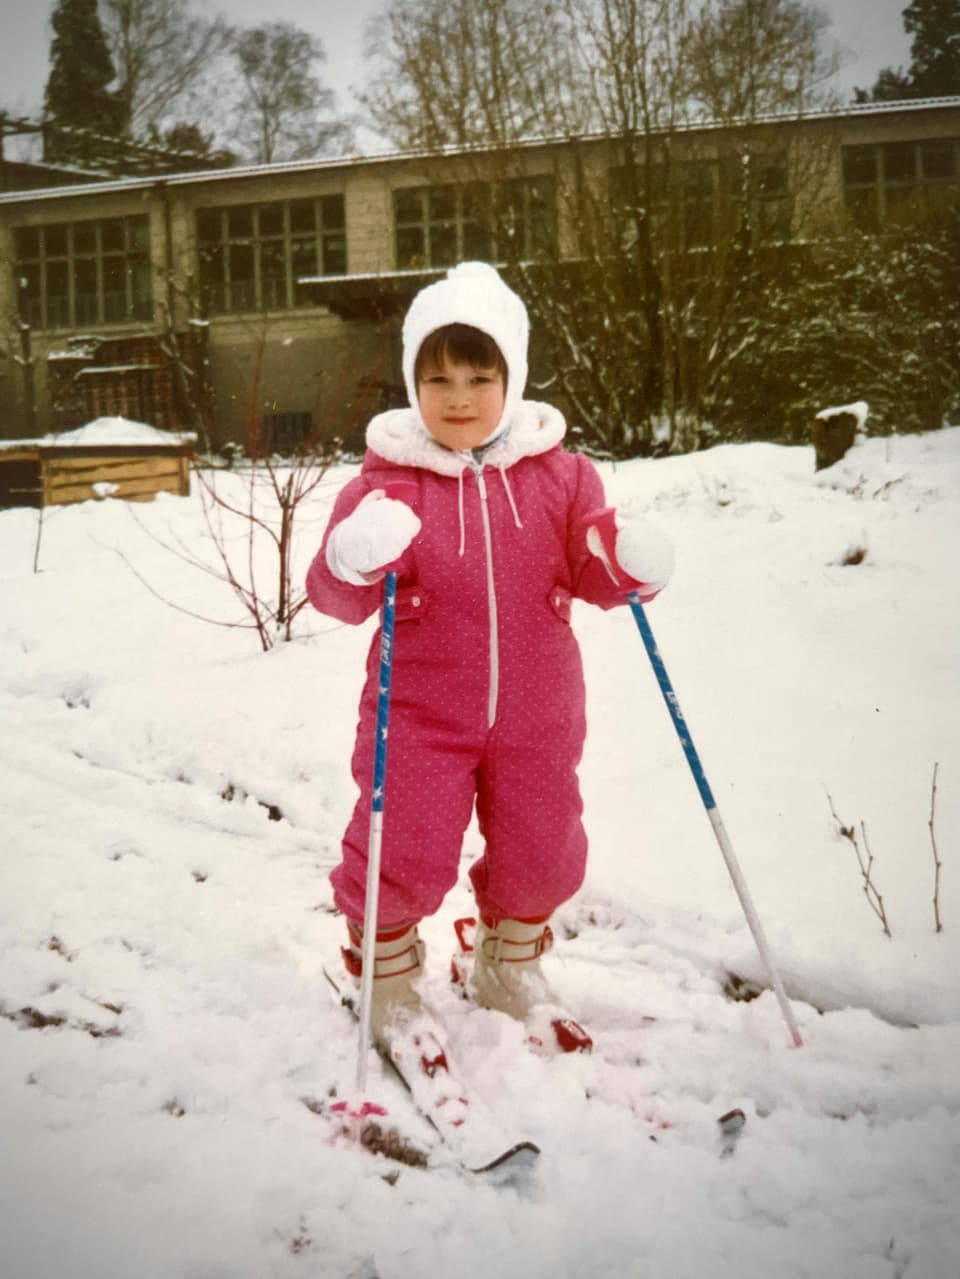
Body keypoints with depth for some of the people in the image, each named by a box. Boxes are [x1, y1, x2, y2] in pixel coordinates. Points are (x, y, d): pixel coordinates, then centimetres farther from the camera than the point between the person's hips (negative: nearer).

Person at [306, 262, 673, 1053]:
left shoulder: (559, 474, -1)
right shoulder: (389, 483, -10)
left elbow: (589, 569, 3)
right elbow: (336, 596, -12)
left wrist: (631, 563, -20)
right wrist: (353, 561, -35)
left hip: (537, 711, 3)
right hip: (421, 712, -3)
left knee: (540, 852, 14)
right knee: (404, 856, -3)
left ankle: (509, 965, 43)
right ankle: (388, 977, 27)